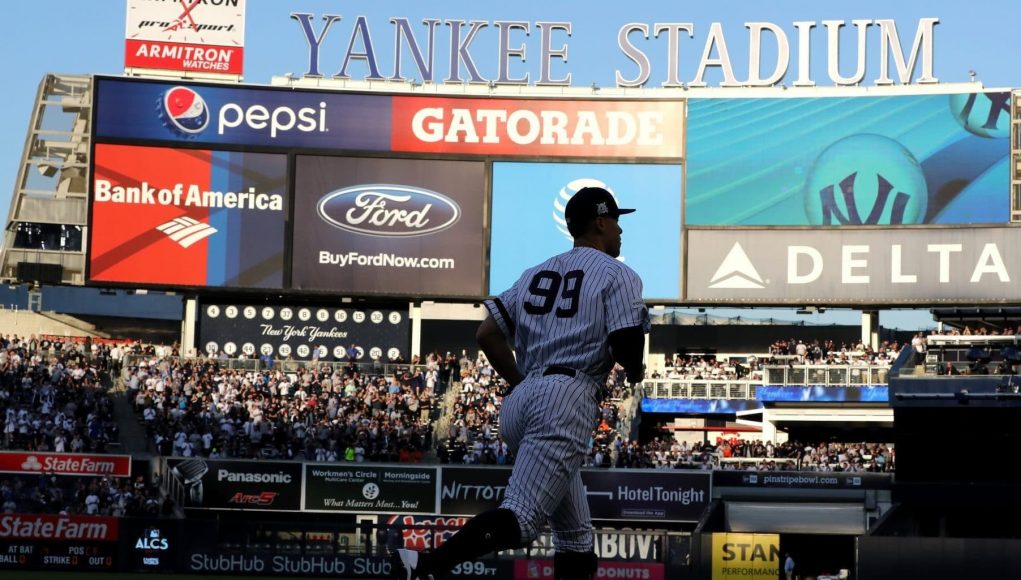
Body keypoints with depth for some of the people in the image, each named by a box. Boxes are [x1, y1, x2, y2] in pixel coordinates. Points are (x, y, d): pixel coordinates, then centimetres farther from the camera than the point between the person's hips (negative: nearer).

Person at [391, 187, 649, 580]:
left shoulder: (537, 273, 22)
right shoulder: (618, 275, 3)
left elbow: (487, 334, 15)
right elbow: (627, 345, -9)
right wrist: (635, 372, 13)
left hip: (519, 400, 8)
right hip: (565, 402, -8)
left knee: (575, 534, 15)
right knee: (520, 519, -19)